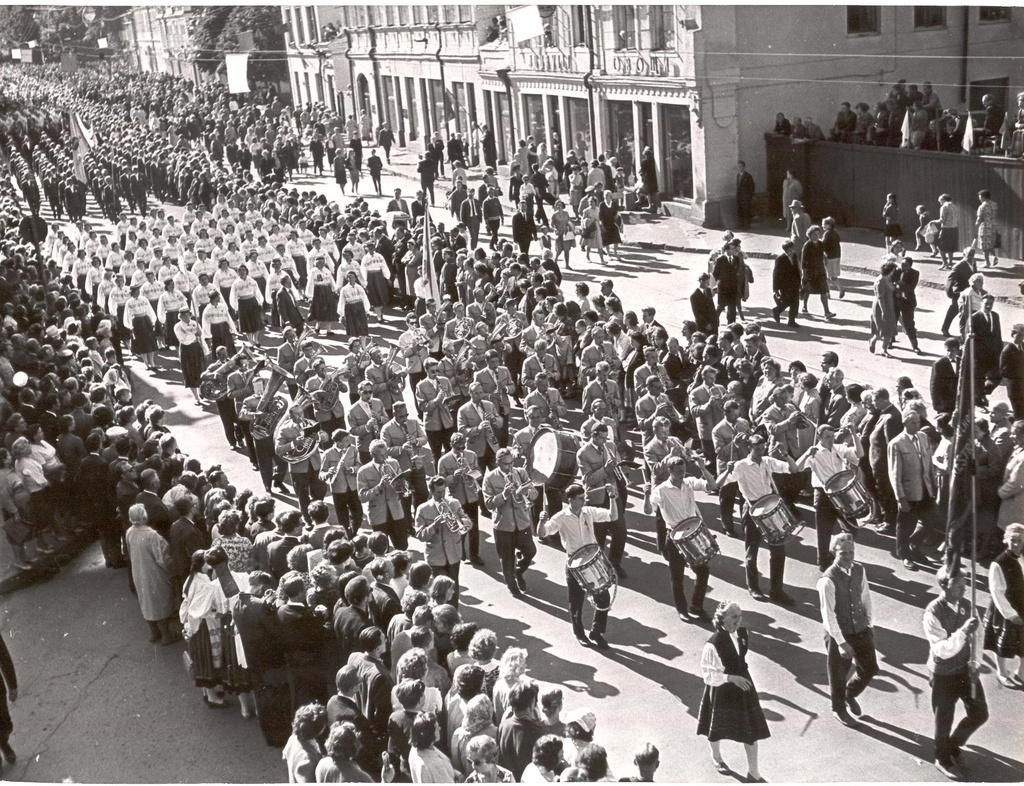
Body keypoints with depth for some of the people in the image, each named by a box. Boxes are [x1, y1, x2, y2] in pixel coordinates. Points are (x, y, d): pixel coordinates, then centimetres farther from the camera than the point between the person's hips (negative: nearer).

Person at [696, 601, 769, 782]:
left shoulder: (742, 634, -8)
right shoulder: (713, 644, -29)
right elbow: (708, 673, -22)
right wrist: (731, 678, -31)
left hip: (743, 685, 5)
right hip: (721, 689, -5)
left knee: (752, 730, 7)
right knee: (718, 726, 19)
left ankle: (753, 773, 21)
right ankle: (716, 757, 50)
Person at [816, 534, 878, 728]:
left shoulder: (859, 570, -5)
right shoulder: (828, 580, -25)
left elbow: (866, 598, 8)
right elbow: (828, 615, -23)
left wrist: (869, 623, 9)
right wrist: (841, 642, -23)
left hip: (861, 629, 6)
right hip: (839, 633, -6)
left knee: (870, 668, 16)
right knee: (839, 674, 13)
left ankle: (850, 694, 46)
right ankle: (839, 709, 39)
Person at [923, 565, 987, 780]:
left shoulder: (966, 606, -5)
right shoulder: (933, 613, -25)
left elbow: (975, 637, 4)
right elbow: (942, 650, -29)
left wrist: (975, 664, -6)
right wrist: (963, 631, -39)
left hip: (965, 669, 6)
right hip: (944, 674, -5)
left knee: (980, 714, 12)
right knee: (944, 720, 12)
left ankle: (954, 745, 38)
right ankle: (943, 759, 37)